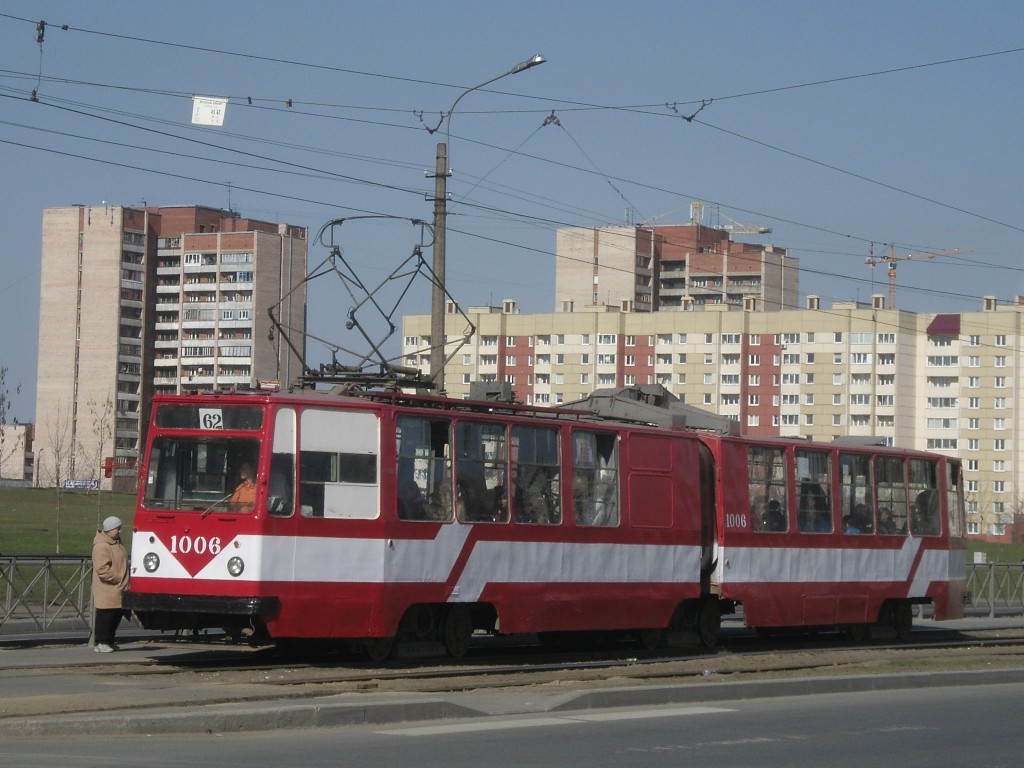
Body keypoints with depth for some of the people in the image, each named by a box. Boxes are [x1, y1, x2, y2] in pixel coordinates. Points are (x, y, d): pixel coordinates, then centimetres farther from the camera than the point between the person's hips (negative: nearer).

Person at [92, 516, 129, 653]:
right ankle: (101, 643, 1)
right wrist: (118, 578, -18)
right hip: (106, 591, -10)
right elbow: (102, 569, -24)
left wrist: (125, 582, 18)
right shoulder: (101, 546, -17)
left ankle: (109, 641, 26)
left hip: (118, 590, 10)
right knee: (105, 616, -5)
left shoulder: (116, 542, 16)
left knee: (117, 615, 14)